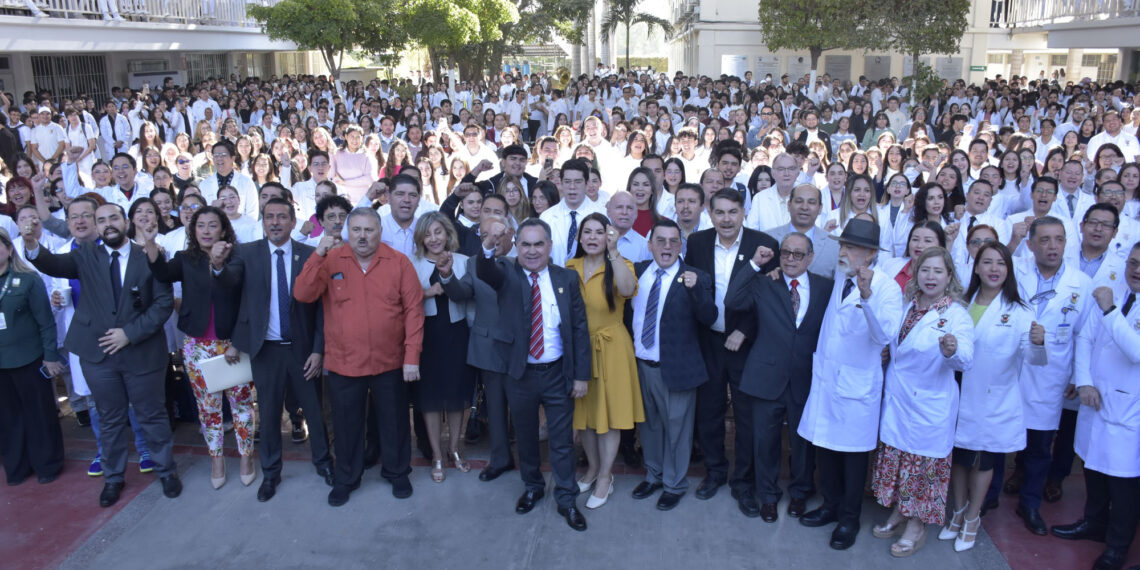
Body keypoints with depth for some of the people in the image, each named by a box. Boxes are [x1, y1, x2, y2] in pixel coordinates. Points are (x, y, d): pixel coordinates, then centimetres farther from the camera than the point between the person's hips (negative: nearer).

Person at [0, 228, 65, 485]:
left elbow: (46, 322, -5)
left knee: (40, 413, 8)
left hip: (28, 359, -3)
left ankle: (47, 464, 23)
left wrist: (51, 356, -7)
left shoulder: (29, 279, -6)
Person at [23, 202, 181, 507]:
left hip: (143, 352, -1)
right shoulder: (86, 255, 2)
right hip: (98, 354, 2)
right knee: (110, 419, 15)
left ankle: (166, 470, 30)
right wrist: (32, 247, -38)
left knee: (152, 415, 12)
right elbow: (53, 264, -16)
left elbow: (164, 302, -8)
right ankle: (113, 477, 32)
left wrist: (130, 332, -15)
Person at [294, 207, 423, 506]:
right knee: (346, 424, 14)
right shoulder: (331, 260, -2)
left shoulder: (399, 262, -5)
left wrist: (412, 357, -10)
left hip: (390, 362, 0)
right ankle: (345, 479, 34)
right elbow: (302, 294, -12)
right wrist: (319, 254, -23)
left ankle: (397, 473, 36)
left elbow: (414, 309, -6)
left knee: (394, 421, 15)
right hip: (344, 363, 1)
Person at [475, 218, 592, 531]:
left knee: (562, 440, 10)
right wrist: (489, 244, -52)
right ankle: (532, 487, 41)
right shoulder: (506, 274, -5)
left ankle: (566, 499, 26)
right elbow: (484, 271, -30)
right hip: (520, 373, 1)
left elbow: (579, 329, -1)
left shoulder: (567, 279, -2)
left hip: (558, 373, 0)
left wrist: (582, 375, -5)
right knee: (525, 437, 18)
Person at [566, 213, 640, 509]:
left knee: (609, 410, 5)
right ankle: (593, 467, 35)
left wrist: (613, 251, -36)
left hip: (610, 349, -4)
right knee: (583, 410, 14)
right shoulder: (570, 268, 4)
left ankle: (605, 476, 21)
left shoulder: (619, 265, -8)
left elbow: (628, 289, -31)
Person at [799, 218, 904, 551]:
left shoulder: (886, 286, -14)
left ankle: (849, 519, 28)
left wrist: (867, 296, -42)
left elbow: (885, 335, -28)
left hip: (857, 384, -5)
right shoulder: (836, 278, 4)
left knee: (853, 453, 10)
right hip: (825, 377, 5)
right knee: (824, 446, 15)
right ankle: (831, 505, 36)